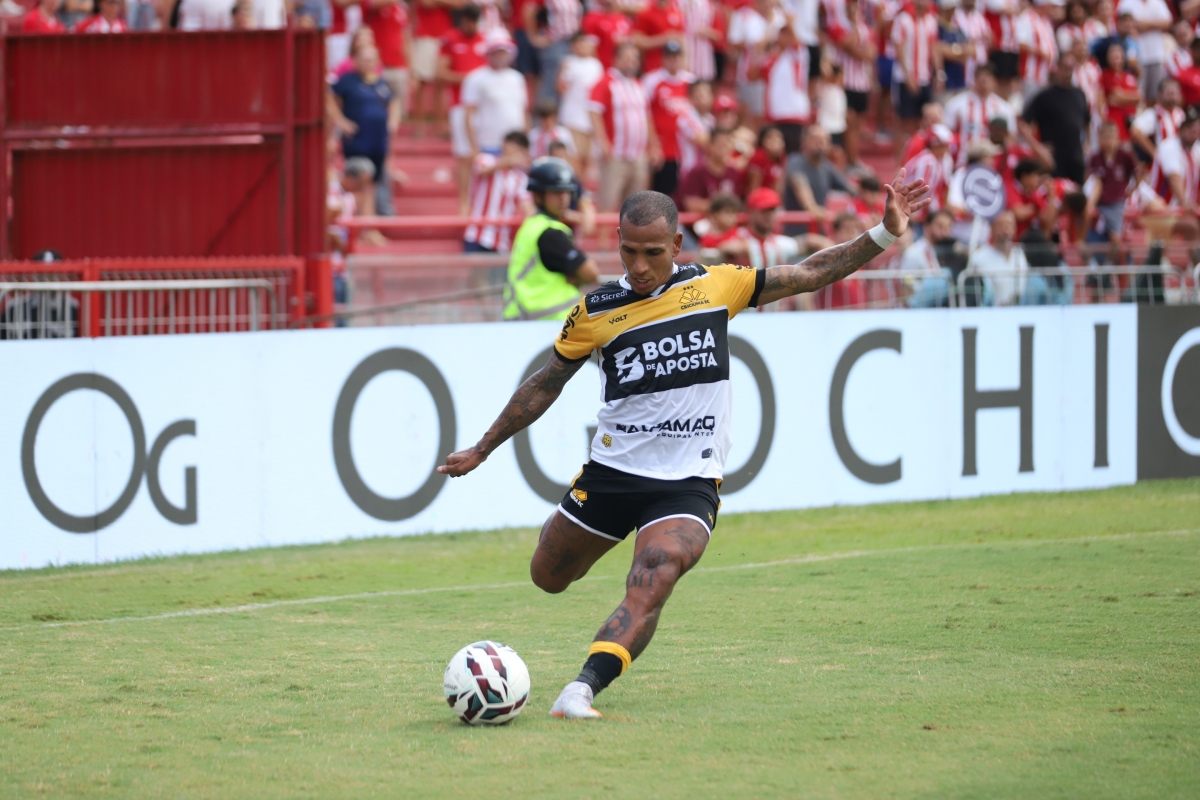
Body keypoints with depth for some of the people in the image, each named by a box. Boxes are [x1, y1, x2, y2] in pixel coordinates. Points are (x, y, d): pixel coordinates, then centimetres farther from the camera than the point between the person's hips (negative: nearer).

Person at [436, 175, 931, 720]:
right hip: (611, 472, 2)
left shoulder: (716, 286, -1)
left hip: (688, 484, -2)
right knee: (548, 578, 16)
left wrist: (884, 234, 1)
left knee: (650, 588, -26)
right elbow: (545, 385, 12)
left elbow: (811, 274, 8)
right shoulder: (595, 312, -2)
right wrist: (482, 450, 16)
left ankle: (584, 687, -35)